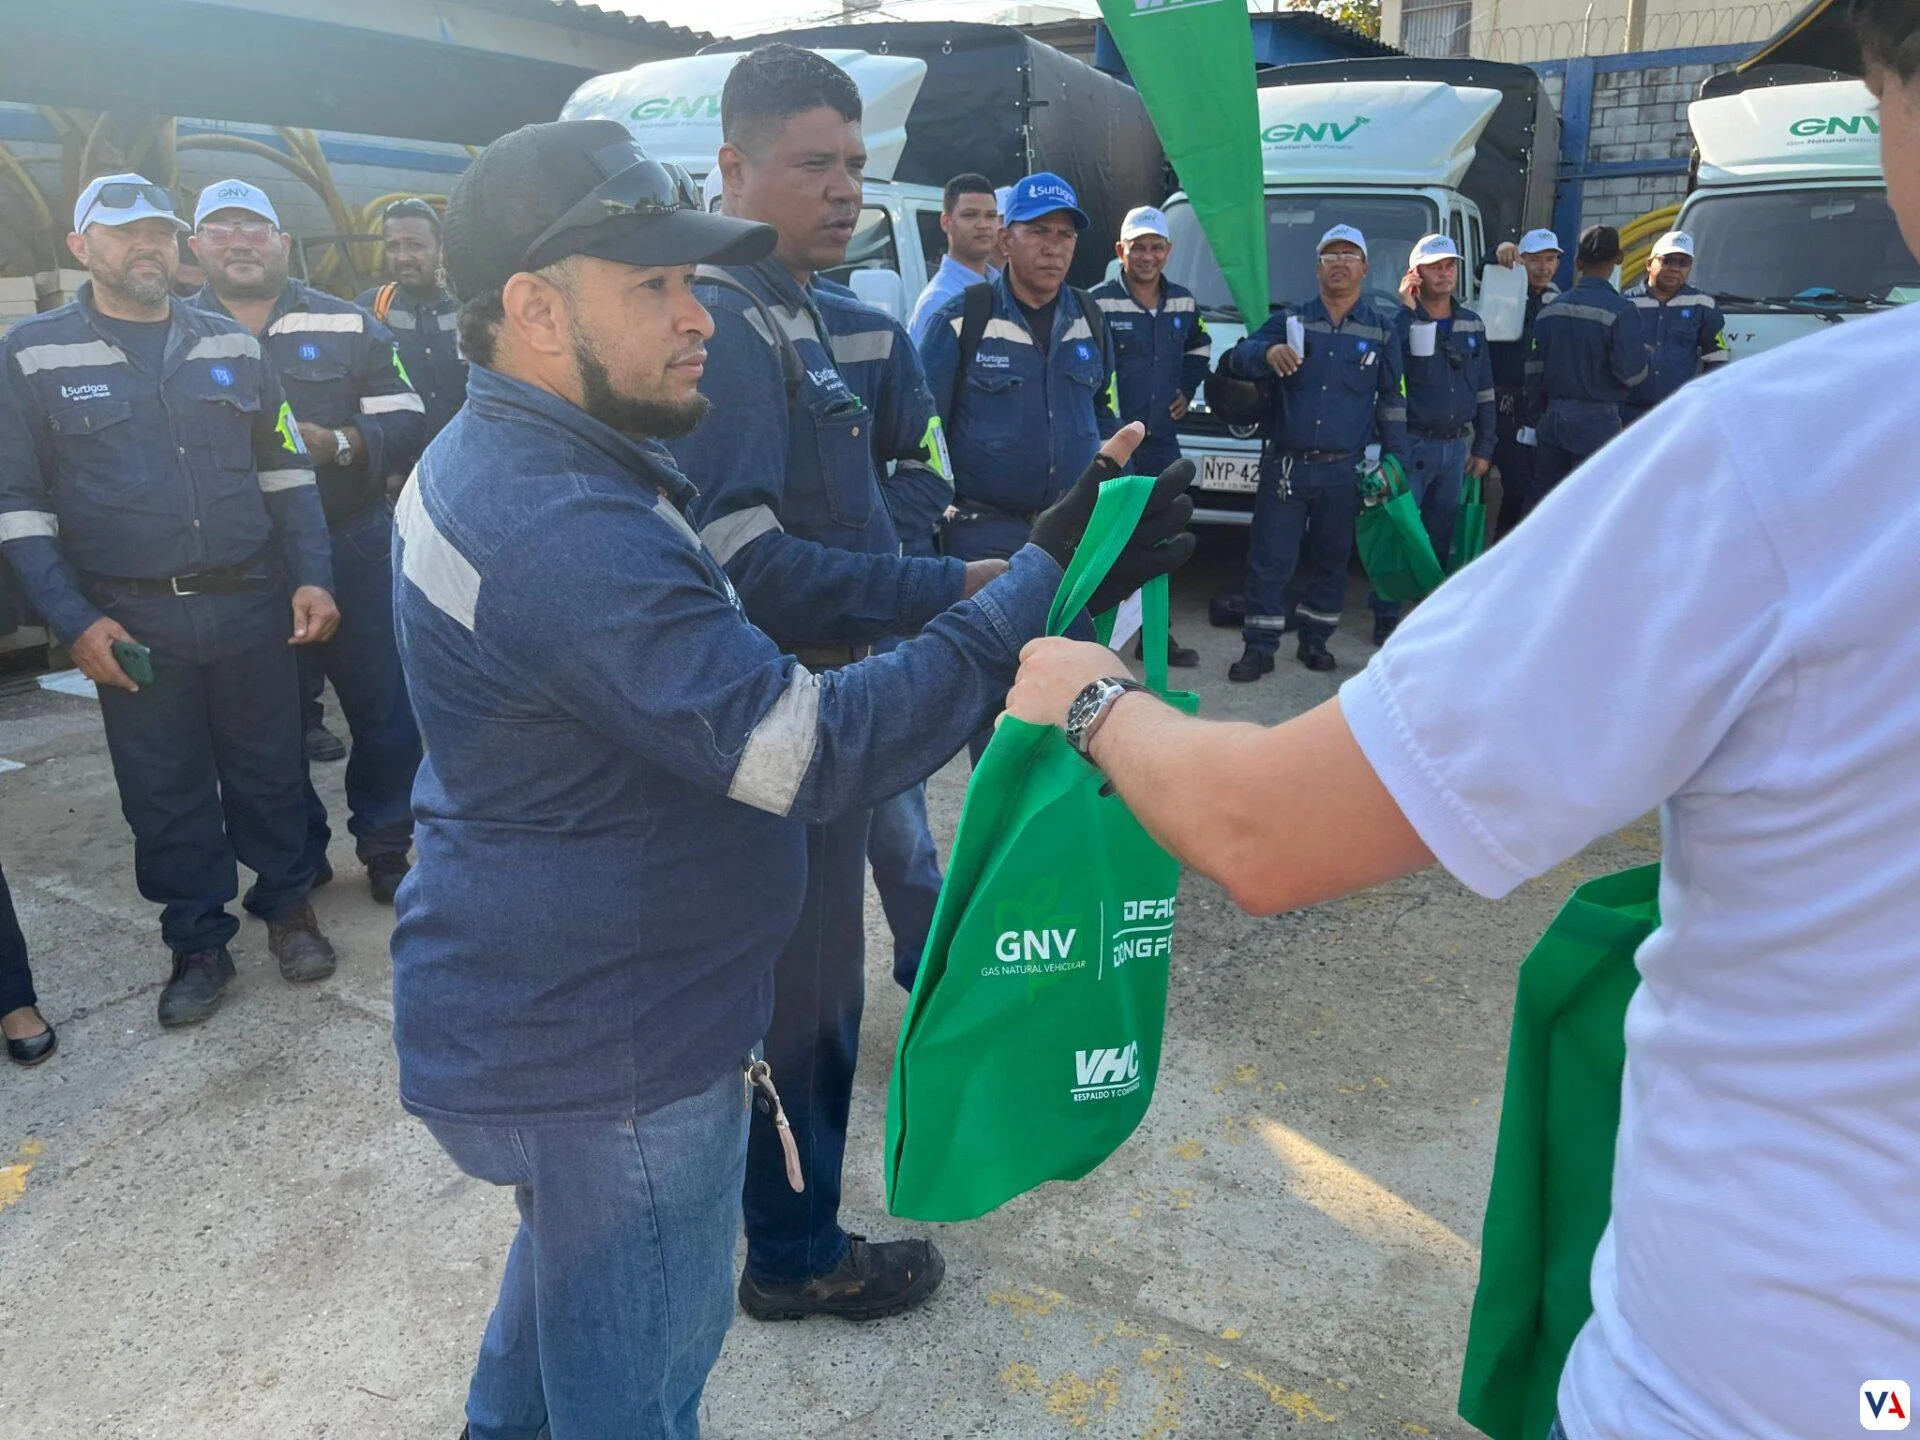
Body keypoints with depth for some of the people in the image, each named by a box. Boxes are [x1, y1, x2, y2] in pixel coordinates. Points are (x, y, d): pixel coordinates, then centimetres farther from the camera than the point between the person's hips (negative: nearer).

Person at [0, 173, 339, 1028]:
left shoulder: (231, 346, 9)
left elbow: (285, 468, 12)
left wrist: (312, 578, 2)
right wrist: (74, 620, -9)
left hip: (251, 606, 2)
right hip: (133, 625, -1)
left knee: (269, 774, 11)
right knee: (165, 795, 8)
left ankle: (287, 908, 30)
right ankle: (198, 944, 23)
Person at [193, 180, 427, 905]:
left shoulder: (347, 323, 5)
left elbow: (407, 423, 1)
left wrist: (336, 443, -15)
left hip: (354, 546, 0)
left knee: (381, 704, 5)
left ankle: (385, 845, 23)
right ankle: (297, 858, 27)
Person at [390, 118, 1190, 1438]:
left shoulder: (488, 458, 5)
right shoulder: (564, 533, -31)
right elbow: (821, 751, -35)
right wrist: (1046, 582, -32)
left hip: (536, 1014, 11)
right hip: (604, 1049, -10)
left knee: (574, 1262, 34)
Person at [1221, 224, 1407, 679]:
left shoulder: (1381, 331, 10)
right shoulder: (1290, 321, 7)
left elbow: (1391, 400, 14)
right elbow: (1239, 356, -7)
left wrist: (1395, 458, 7)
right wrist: (1267, 352, -30)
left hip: (1344, 471, 1)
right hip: (1286, 466, -1)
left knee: (1331, 559, 9)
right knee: (1269, 560, -4)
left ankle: (1315, 641, 23)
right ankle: (1258, 648, 3)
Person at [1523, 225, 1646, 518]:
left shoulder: (1551, 308, 7)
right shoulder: (1619, 310, -12)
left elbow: (1536, 371, 10)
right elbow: (1631, 372, -16)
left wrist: (1536, 417, 19)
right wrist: (1645, 355, 6)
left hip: (1553, 416, 5)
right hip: (1597, 420, -5)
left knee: (1538, 497, 11)